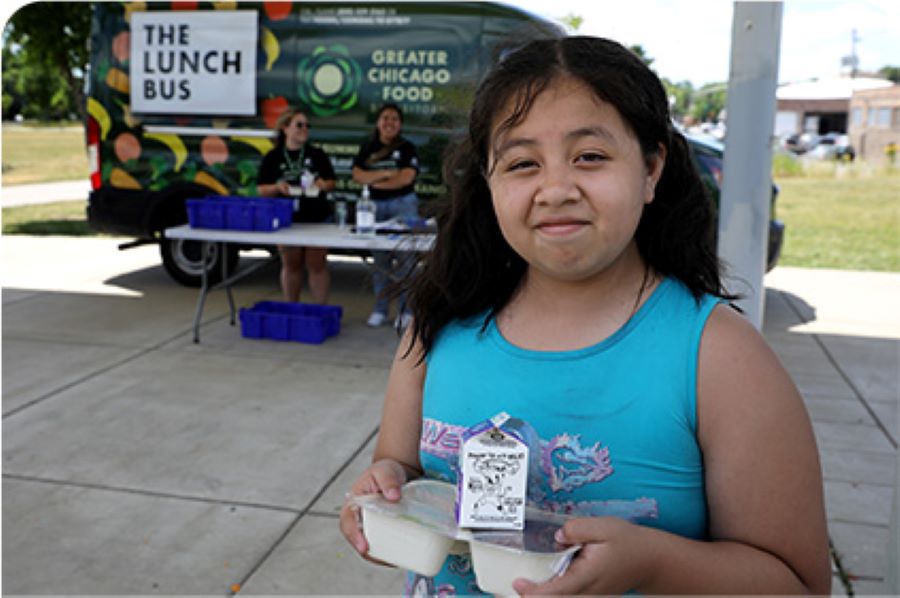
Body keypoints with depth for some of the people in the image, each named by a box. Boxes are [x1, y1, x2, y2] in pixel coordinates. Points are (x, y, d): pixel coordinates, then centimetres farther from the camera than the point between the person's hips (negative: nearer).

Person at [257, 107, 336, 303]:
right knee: (291, 266, 10)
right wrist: (277, 187, -17)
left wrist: (324, 184, -15)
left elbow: (332, 182, 8)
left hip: (317, 219, 0)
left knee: (317, 265, 0)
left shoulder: (317, 155, 5)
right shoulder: (273, 157, 3)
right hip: (287, 220, 0)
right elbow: (261, 189, 3)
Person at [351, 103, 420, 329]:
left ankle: (406, 311, 3)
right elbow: (357, 175, -2)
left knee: (404, 258, -5)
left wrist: (375, 181, -6)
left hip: (403, 204, -3)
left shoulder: (407, 148, 1)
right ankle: (380, 309, 16)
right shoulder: (368, 148, 10)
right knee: (380, 259, 7)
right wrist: (385, 174, -13)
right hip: (375, 206, 3)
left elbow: (406, 178, -11)